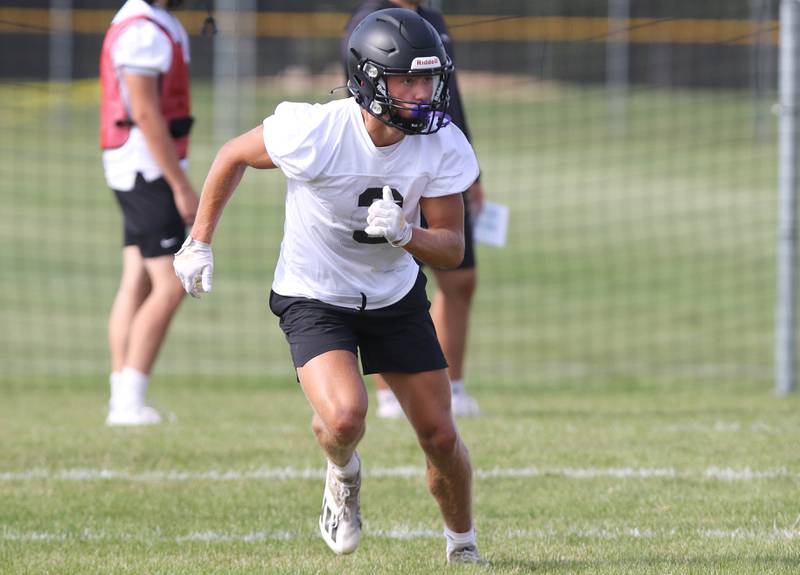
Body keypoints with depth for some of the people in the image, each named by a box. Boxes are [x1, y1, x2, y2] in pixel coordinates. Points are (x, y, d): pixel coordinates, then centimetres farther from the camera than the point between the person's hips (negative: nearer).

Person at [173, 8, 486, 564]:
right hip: (314, 299, -3)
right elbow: (233, 156, -8)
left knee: (441, 438, 4)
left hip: (396, 297, 3)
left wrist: (405, 234, -34)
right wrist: (200, 241, -1)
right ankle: (343, 475, 10)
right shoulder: (312, 133, -28)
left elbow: (452, 249, -12)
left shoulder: (444, 148, -18)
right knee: (345, 418, -28)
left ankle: (463, 546, 33)